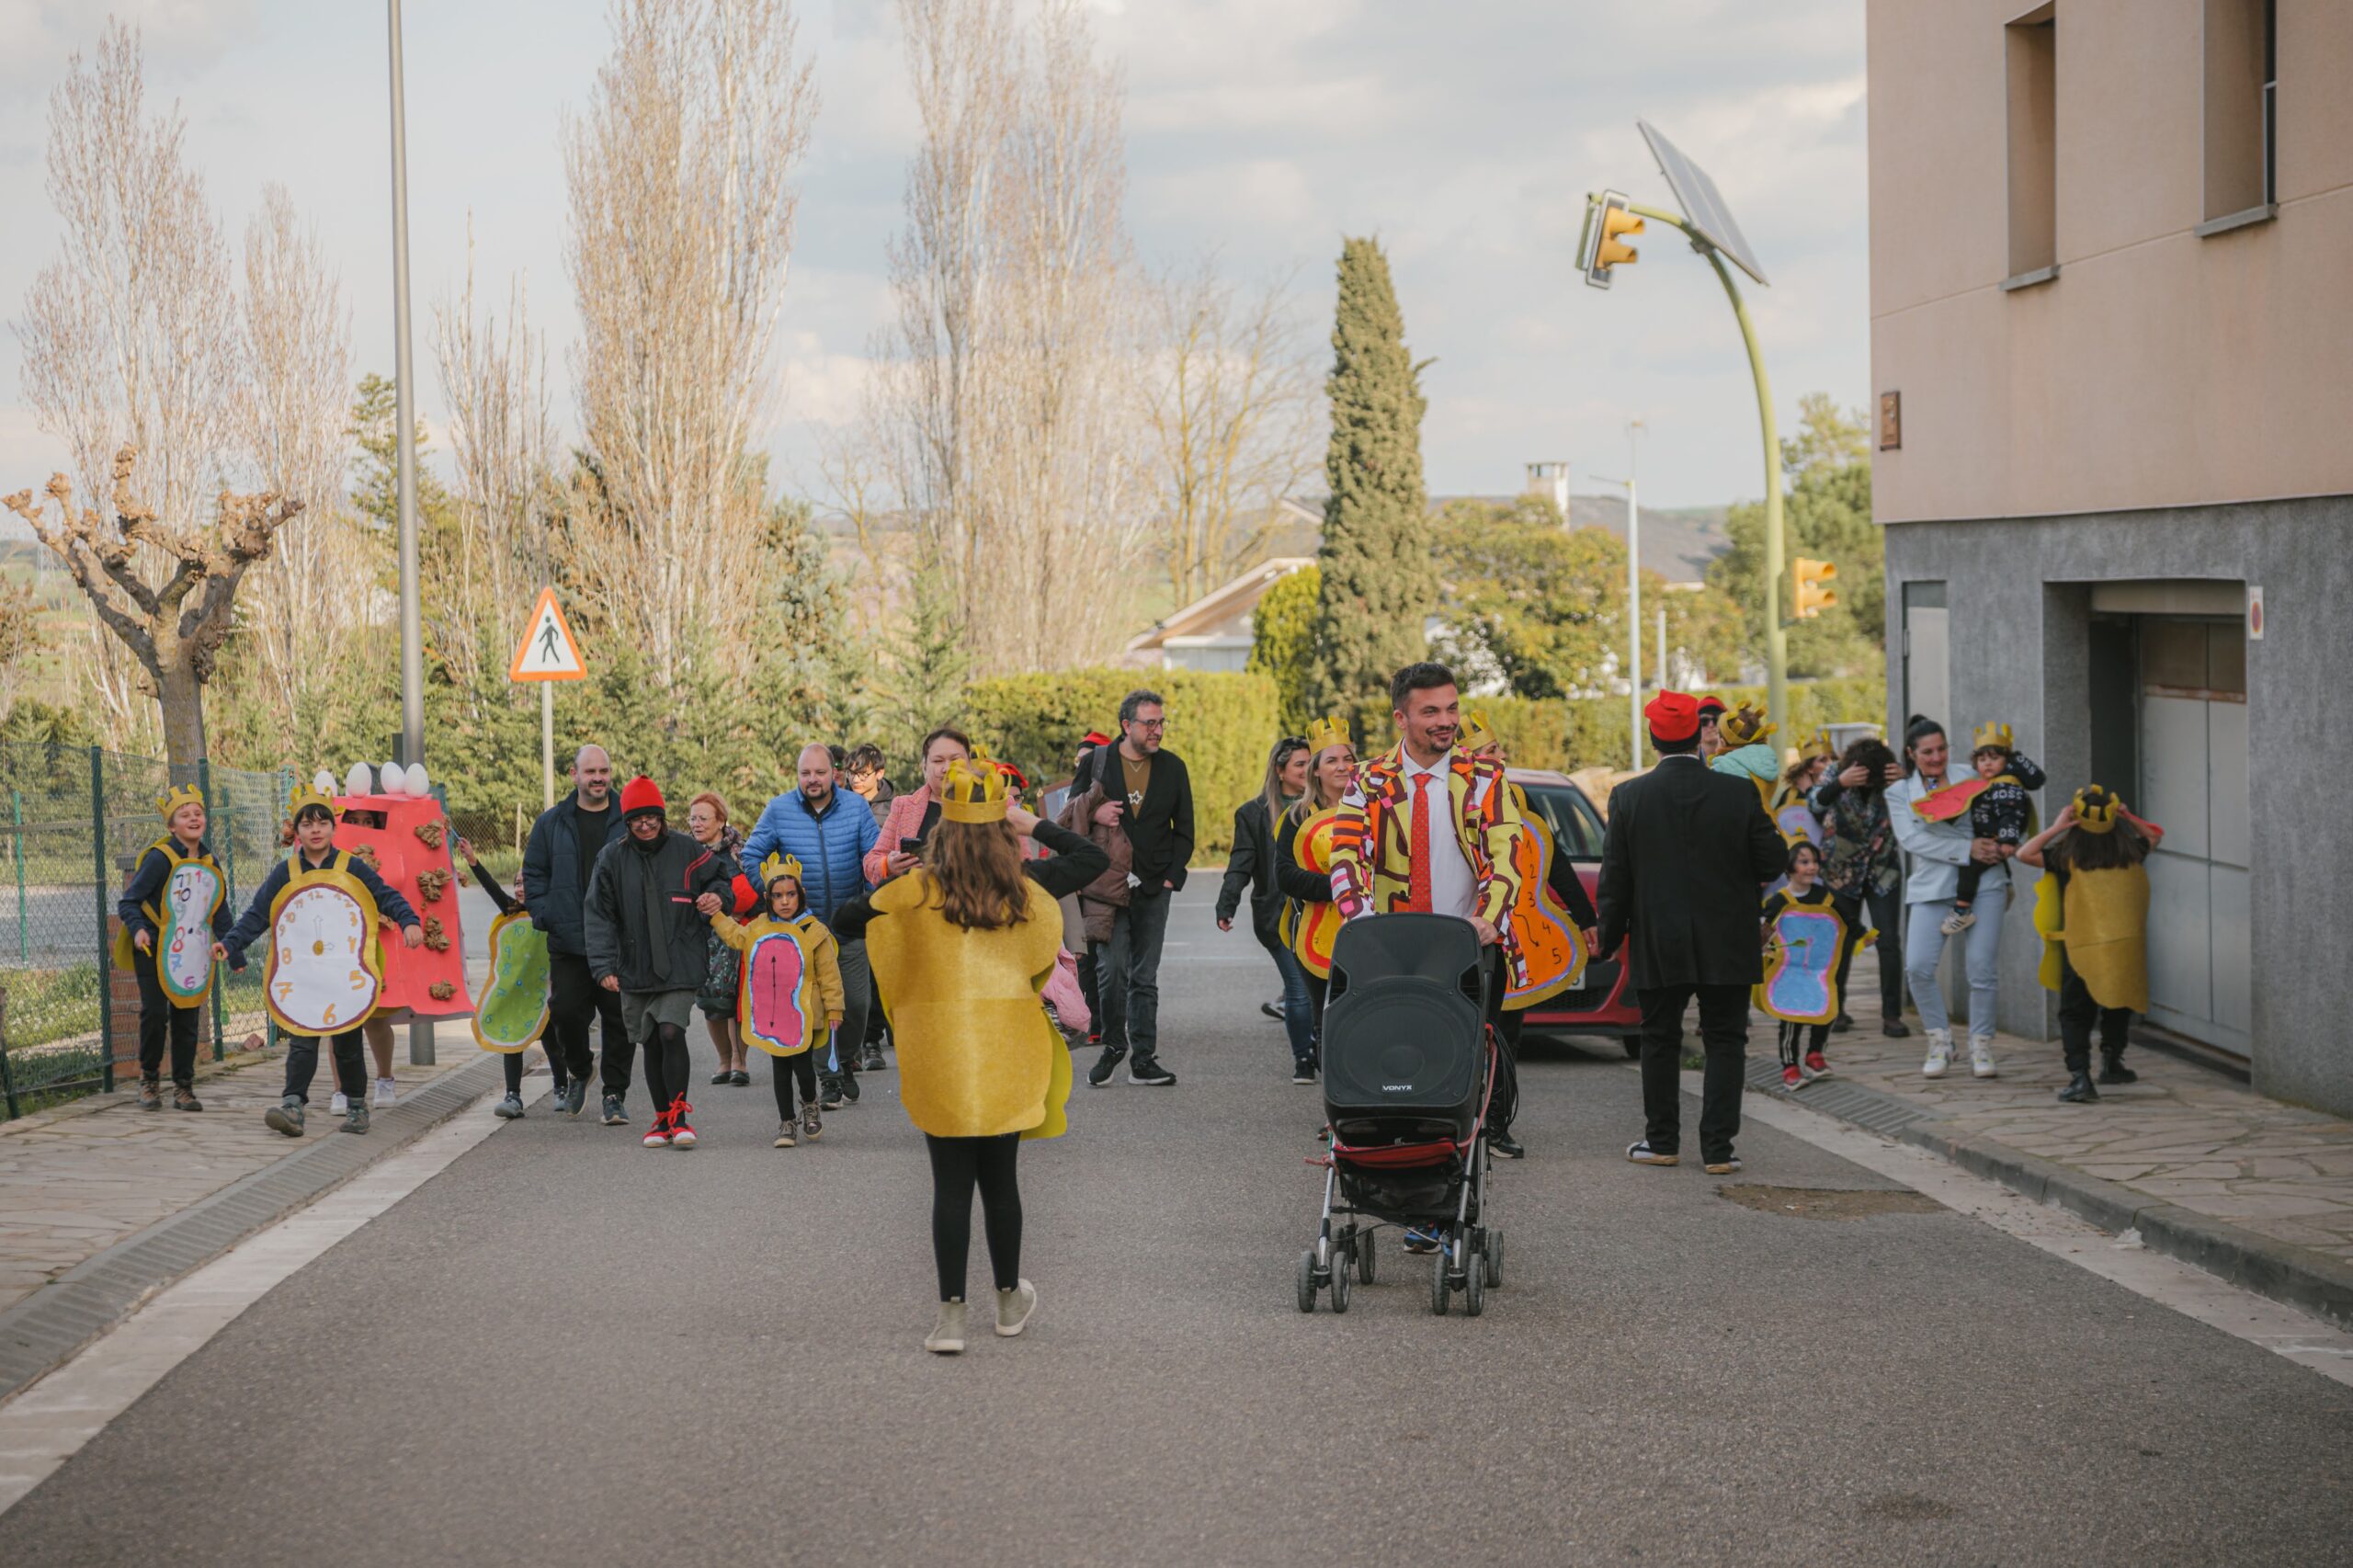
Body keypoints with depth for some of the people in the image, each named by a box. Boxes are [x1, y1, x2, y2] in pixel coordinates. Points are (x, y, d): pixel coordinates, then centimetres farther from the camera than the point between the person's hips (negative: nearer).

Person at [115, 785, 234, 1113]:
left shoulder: (210, 863, 8)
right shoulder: (159, 858, -11)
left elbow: (219, 909, 18)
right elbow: (129, 902, -10)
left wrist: (226, 942, 5)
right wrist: (137, 929, -27)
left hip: (193, 954, 5)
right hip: (155, 950, -5)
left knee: (187, 1018, 6)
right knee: (154, 1013, -7)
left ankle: (184, 1086, 14)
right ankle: (149, 1080, 11)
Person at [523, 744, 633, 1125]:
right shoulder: (551, 823, 8)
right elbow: (533, 873, 13)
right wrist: (544, 916, 1)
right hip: (568, 942, 1)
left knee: (619, 1019, 0)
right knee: (566, 1012, -3)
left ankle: (614, 1094, 10)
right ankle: (577, 1073, 24)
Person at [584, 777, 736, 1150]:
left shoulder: (686, 851, 0)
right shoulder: (612, 858, 1)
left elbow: (725, 876, 16)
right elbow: (599, 916, 0)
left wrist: (719, 896, -8)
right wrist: (603, 965, -10)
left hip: (680, 964, -2)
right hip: (634, 969, 2)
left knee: (671, 1032, -17)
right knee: (651, 1044, 9)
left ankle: (679, 1115, -8)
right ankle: (663, 1118, 21)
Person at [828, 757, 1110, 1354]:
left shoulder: (920, 889, -6)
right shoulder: (1026, 886, -1)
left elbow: (844, 921, 3)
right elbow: (1093, 858, 15)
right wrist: (1033, 824, 12)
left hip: (940, 1054, -2)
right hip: (1006, 1053, 2)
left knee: (951, 1183, 2)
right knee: (1000, 1177, 14)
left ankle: (951, 1316, 0)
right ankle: (1010, 1300, 28)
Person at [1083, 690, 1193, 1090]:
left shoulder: (1173, 767, 8)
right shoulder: (1098, 762, 1)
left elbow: (1184, 829, 12)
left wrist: (1171, 877, 0)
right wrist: (1094, 813, -15)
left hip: (1154, 888, 2)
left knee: (1145, 977, 5)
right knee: (1111, 969, -10)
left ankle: (1143, 1058, 9)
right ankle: (1113, 1046, 9)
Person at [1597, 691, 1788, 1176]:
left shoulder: (1628, 797, -6)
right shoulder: (1739, 794, -8)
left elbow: (1615, 877, -2)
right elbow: (1772, 862, -4)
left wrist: (1609, 936, 9)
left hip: (1658, 946, 1)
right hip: (1727, 948, 0)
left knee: (1660, 1041, 14)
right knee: (1724, 1043, 7)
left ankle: (1662, 1141, 20)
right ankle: (1718, 1148, 3)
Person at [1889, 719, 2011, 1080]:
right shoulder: (1900, 792, 8)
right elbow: (1911, 839, -5)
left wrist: (2001, 845, -1)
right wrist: (1966, 849, -13)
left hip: (1984, 881, 0)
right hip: (1931, 885, 0)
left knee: (1983, 966, -7)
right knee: (1918, 967, -14)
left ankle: (1981, 1046, 8)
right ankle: (1940, 1041, 6)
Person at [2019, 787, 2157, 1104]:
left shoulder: (2066, 854, -8)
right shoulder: (2130, 850, 3)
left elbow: (2024, 853, -4)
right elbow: (2154, 836, 24)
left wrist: (2055, 828, -3)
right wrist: (2129, 818, 14)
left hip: (2080, 949, -3)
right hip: (2126, 946, 3)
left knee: (2075, 1013, 1)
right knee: (2118, 1006, 22)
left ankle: (2080, 1076, -12)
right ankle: (2111, 1063, 36)